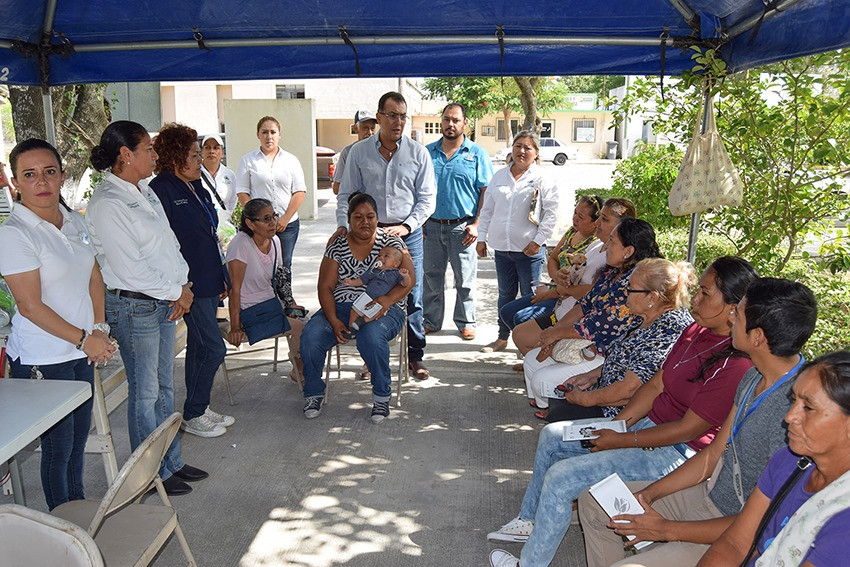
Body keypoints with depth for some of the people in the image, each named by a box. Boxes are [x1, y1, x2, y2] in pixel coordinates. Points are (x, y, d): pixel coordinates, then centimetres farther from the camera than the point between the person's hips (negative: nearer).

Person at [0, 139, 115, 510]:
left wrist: (99, 328, -2)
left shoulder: (75, 221, 6)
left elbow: (94, 277, 11)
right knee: (59, 446, 6)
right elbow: (30, 305, -17)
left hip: (82, 353, 7)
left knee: (79, 439, 18)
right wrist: (83, 338, -15)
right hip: (42, 360, -6)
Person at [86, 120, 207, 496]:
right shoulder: (107, 204, -17)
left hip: (165, 301, 9)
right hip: (133, 306, -9)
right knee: (145, 393, 5)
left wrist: (184, 285, -1)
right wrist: (177, 292, -11)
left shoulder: (145, 192, 11)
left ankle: (172, 462, 31)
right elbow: (129, 269, -20)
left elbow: (169, 243, 14)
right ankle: (154, 475, 20)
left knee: (164, 387, 17)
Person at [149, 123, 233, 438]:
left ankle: (199, 410, 28)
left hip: (208, 282, 9)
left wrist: (222, 277, 20)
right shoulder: (161, 189, -14)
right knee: (213, 349, -6)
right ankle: (193, 416, 9)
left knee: (199, 348, 16)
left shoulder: (196, 188, 15)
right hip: (189, 286, -9)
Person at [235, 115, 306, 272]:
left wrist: (285, 218, -6)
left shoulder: (291, 160, 10)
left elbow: (299, 192, 4)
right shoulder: (248, 160, 7)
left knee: (284, 267, 4)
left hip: (287, 224, 1)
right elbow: (242, 192, 3)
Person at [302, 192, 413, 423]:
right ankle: (314, 393, 2)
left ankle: (382, 395, -12)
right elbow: (325, 287, 2)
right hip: (341, 308, 3)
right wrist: (334, 321, -14)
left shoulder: (390, 242, 0)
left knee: (371, 337, -36)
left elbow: (409, 280, -8)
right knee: (310, 336, -23)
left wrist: (385, 301, -25)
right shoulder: (338, 246, 5)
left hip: (383, 309, -2)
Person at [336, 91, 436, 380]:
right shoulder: (359, 152, 5)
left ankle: (415, 356, 18)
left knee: (412, 298, 3)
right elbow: (347, 194, 7)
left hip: (408, 233, 0)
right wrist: (343, 224, -9)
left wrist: (406, 226, -9)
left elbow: (427, 197, 3)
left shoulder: (418, 153, 3)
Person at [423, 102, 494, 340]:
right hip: (432, 226, 3)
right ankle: (431, 320, 24)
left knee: (465, 279, 5)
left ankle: (466, 322, 18)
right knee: (431, 277, 11)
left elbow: (486, 191, -1)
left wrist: (476, 224, -9)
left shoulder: (477, 154, 1)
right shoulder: (427, 152, 9)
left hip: (462, 227, -3)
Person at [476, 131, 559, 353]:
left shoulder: (543, 178, -3)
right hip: (501, 248, 5)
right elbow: (487, 209, 15)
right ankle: (502, 337, 29)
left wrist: (538, 240, -12)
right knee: (505, 295, 16)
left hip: (529, 250, -4)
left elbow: (551, 213, -6)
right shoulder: (499, 176, 11)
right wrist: (482, 237, 10)